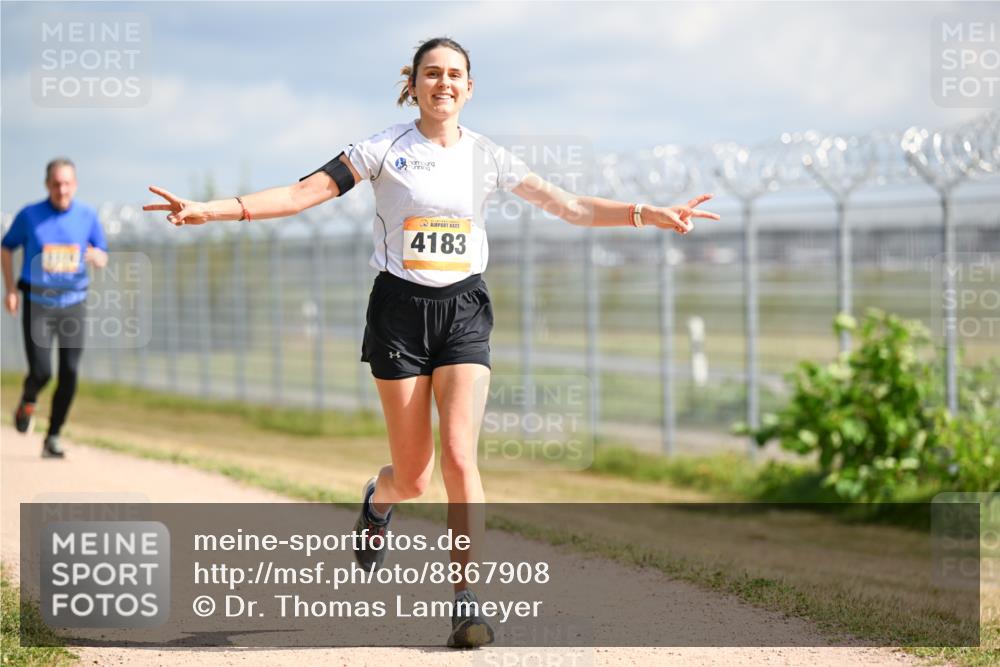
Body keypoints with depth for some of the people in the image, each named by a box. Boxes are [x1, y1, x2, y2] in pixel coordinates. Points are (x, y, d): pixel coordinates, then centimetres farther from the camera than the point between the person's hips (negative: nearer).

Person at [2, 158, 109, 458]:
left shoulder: (88, 216, 1)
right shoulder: (29, 216, -4)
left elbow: (102, 259, 9)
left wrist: (96, 256, -16)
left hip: (73, 303, 2)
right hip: (37, 305, -2)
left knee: (69, 374, -5)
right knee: (41, 372, -12)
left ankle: (53, 437, 8)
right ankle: (28, 401, 25)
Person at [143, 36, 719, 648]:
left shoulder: (487, 157, 5)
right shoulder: (384, 150, -2)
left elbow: (569, 206, 6)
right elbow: (303, 193, -7)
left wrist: (652, 215, -3)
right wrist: (209, 210, -16)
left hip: (463, 311, 1)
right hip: (401, 308, -1)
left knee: (459, 455, -16)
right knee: (413, 476, 1)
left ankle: (466, 599, -7)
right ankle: (378, 501, 40)